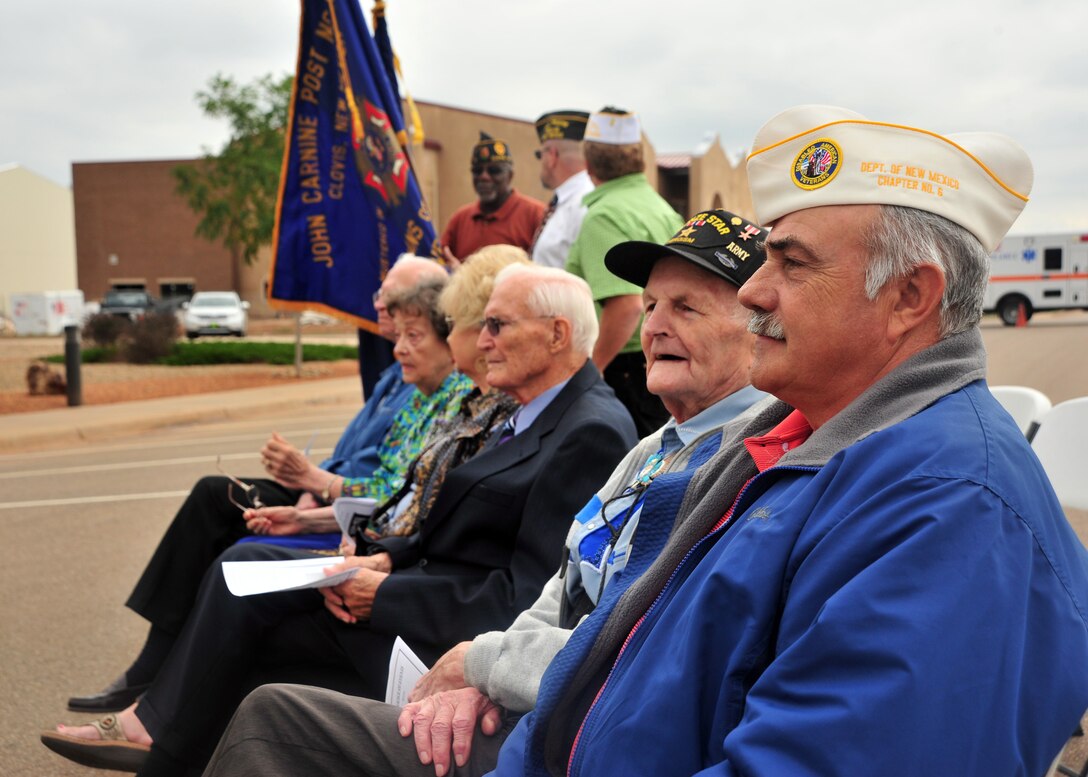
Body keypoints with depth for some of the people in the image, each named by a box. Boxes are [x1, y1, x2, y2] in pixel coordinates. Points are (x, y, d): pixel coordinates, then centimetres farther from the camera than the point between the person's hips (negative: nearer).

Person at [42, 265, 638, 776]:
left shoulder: (593, 432, -19)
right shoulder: (533, 416, 12)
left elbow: (523, 599, -23)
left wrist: (385, 593, -19)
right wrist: (383, 559, -4)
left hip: (443, 640, -9)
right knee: (244, 565, 1)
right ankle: (158, 724, 10)